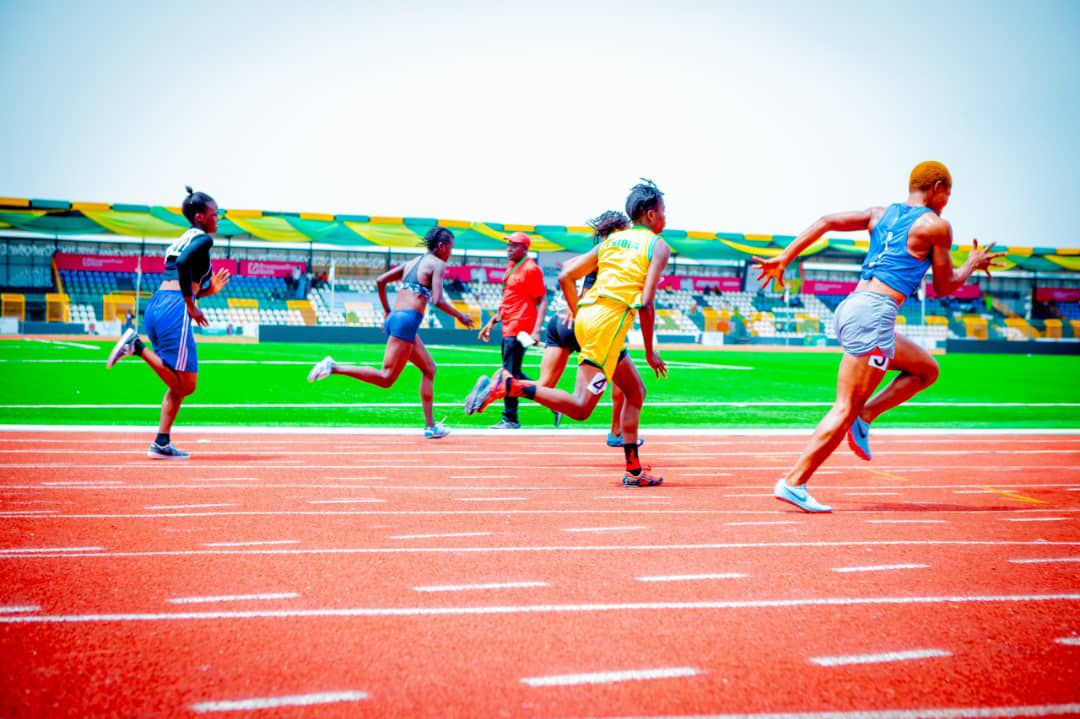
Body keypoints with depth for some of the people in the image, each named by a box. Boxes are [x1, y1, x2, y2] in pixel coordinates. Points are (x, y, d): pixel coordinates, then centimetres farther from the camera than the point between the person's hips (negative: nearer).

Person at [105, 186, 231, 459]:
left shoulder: (182, 240, 27)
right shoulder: (203, 238, 1)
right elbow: (183, 263, -20)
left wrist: (209, 290, 22)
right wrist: (192, 306, -15)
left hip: (154, 305, 10)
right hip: (174, 310, -9)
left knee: (179, 386, 13)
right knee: (186, 384, -7)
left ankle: (162, 443, 9)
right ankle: (137, 347, -14)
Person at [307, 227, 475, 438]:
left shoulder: (412, 262, 21)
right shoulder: (437, 264, -2)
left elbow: (380, 281, 20)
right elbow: (437, 300, -14)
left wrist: (387, 312, 28)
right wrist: (460, 316, -1)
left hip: (394, 318, 10)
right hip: (407, 320, -10)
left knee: (429, 368, 16)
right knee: (386, 378, -9)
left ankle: (430, 426, 15)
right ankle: (333, 367, -17)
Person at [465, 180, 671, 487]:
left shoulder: (611, 240, 23)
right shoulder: (658, 246, 4)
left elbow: (566, 276, 16)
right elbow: (645, 303, -7)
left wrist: (576, 313, 27)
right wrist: (650, 352, 1)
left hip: (586, 317, 8)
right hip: (609, 321, -8)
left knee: (636, 391, 19)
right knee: (580, 407, -9)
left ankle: (634, 470, 20)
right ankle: (507, 384, -19)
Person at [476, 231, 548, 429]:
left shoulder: (531, 269, -11)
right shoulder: (511, 267, 16)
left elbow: (542, 301, -15)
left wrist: (536, 331, -24)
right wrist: (493, 321, 21)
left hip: (519, 330, -10)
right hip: (508, 329, 10)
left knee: (510, 374, -6)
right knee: (513, 374, 15)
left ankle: (510, 420, 3)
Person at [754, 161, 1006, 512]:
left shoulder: (881, 214, 19)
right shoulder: (936, 225, 2)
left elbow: (826, 222, 8)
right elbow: (944, 287, 9)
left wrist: (784, 258, 5)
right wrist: (972, 265, 28)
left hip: (849, 308, 8)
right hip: (874, 314, -8)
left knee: (927, 368, 23)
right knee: (846, 409, -7)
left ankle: (865, 417, 9)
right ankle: (793, 482, -11)